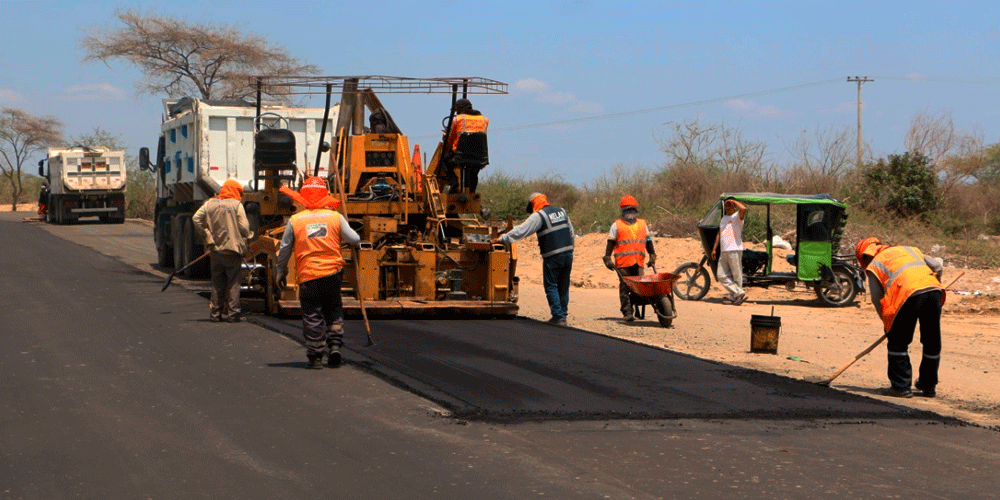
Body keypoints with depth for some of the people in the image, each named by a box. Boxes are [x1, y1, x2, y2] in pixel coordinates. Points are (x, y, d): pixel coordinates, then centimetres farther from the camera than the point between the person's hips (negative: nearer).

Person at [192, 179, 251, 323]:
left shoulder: (210, 204, 5)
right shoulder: (237, 205, -6)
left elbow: (196, 218, 1)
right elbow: (244, 227, -9)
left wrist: (207, 233, 7)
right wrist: (245, 236, 12)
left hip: (215, 249, 4)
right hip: (233, 249, -4)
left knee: (217, 283, 11)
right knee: (233, 283, 3)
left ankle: (216, 313, 13)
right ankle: (232, 313, 1)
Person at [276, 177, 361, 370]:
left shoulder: (295, 221, -2)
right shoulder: (336, 217, 1)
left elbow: (284, 250, 4)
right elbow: (354, 240, 4)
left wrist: (281, 273, 17)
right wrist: (341, 238, 27)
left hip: (308, 276, -1)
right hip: (333, 273, 1)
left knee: (312, 317, 4)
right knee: (334, 311, 19)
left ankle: (316, 357, 4)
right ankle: (335, 344, 6)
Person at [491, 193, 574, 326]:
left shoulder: (538, 216, -6)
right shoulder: (562, 211, 15)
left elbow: (520, 231, -9)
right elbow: (571, 233, 20)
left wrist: (501, 239, -2)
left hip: (552, 257, -6)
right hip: (568, 254, 6)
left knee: (551, 286, 2)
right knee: (563, 286, 14)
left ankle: (558, 317, -4)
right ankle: (563, 314, 17)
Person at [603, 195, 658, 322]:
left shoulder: (642, 224, 19)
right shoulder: (617, 225, 9)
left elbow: (648, 241, 25)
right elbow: (611, 243, 6)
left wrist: (652, 256, 21)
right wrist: (607, 258, -1)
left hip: (639, 262, 3)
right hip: (623, 262, -3)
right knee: (625, 288, -5)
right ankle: (627, 312, -5)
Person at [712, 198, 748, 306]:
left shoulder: (737, 217, -3)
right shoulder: (723, 219, 22)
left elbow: (743, 209, -26)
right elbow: (719, 234, 26)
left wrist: (733, 201, -12)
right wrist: (714, 249, 20)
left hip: (734, 250, -8)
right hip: (723, 252, 8)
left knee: (736, 275, -2)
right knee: (721, 275, 1)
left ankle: (734, 297, 5)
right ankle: (739, 293, 0)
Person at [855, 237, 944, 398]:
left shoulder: (874, 265, 20)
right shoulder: (909, 250, 34)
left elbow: (877, 299, 16)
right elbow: (938, 266, 29)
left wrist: (887, 323, 27)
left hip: (909, 294, -5)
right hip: (933, 290, 5)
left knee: (898, 342, 10)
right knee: (932, 342, 17)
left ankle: (901, 386, 8)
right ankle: (929, 386, 27)